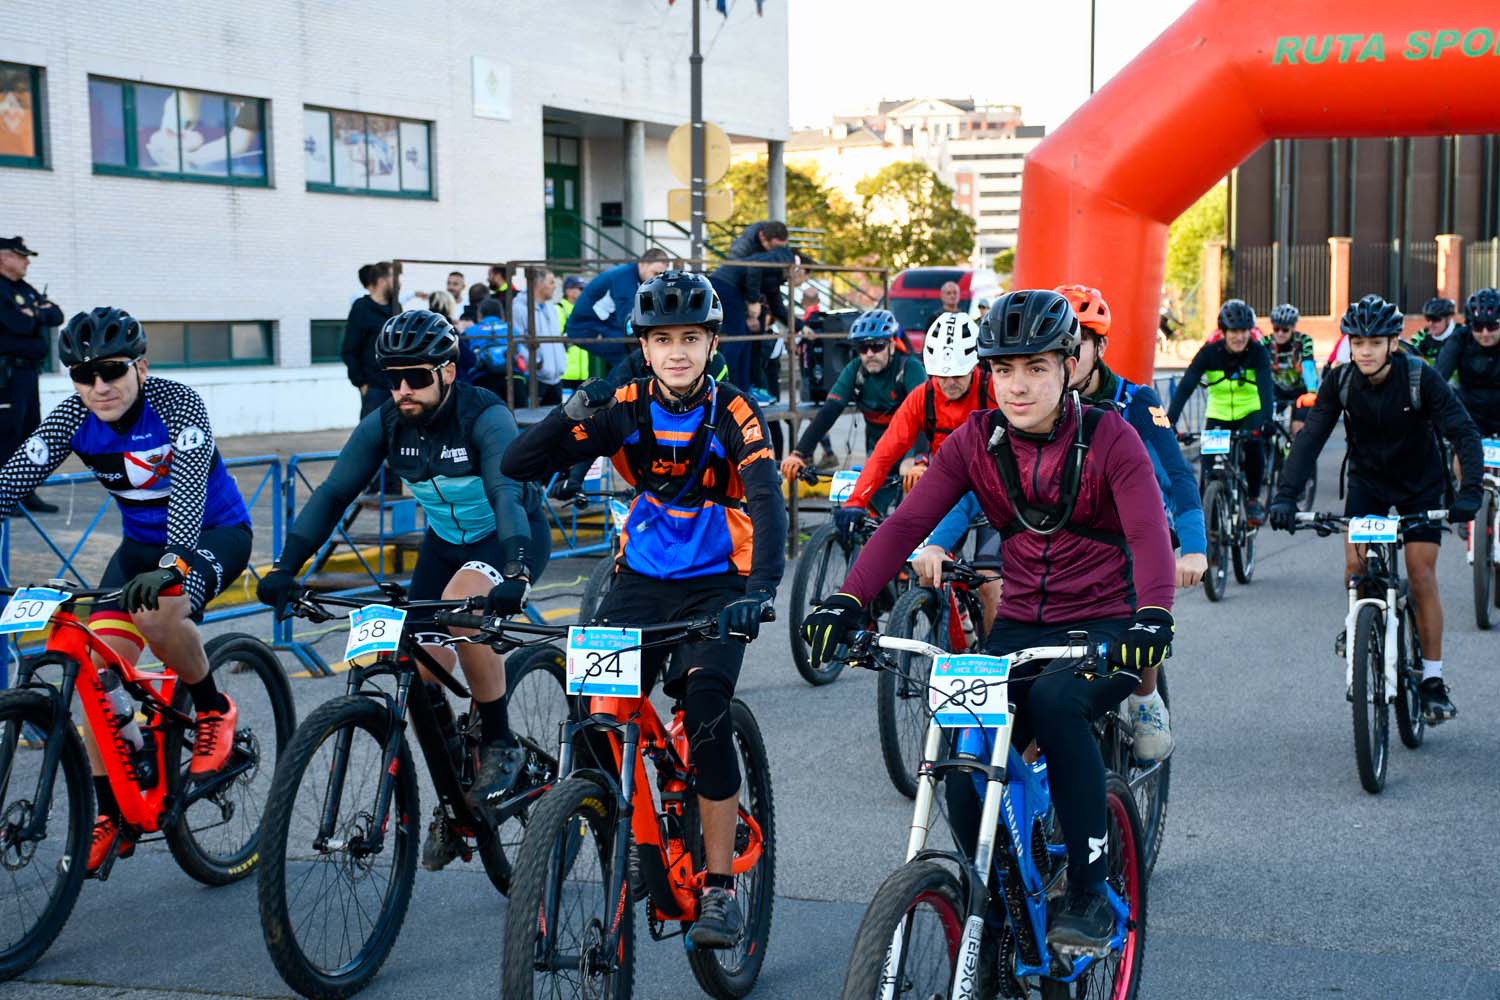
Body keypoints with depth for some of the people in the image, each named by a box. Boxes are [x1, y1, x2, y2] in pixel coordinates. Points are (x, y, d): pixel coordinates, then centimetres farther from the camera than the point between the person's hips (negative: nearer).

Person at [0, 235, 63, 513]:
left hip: (28, 371, 10)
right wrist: (40, 313, -3)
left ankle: (26, 493, 20)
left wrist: (38, 312, -7)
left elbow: (56, 316, 12)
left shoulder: (25, 290, 17)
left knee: (30, 430, 13)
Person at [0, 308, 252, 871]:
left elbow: (188, 487, -38)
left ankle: (214, 710, -7)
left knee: (155, 612, -35)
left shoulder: (177, 404, -24)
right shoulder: (74, 417, -12)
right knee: (97, 671, -10)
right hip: (141, 542, 5)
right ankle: (113, 816, 3)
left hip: (214, 533, -5)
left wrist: (168, 566, -54)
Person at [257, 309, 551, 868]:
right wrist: (286, 568, -27)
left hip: (513, 538, -5)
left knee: (463, 605, -37)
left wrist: (514, 573, -56)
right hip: (445, 542, 6)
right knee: (421, 675, -7)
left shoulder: (485, 418, -27)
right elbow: (333, 493, -15)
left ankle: (499, 744, -17)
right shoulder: (385, 424, -12)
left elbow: (507, 494, -40)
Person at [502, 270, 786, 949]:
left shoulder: (732, 412, -14)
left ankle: (719, 888, -9)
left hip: (715, 587, -3)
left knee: (706, 717, -21)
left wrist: (760, 588, -44)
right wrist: (573, 414, -28)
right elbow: (520, 465, -11)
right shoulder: (624, 408, -6)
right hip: (641, 580, 3)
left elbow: (767, 503, -28)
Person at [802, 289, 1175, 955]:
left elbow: (1148, 533, -24)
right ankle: (999, 907, 7)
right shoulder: (974, 443, -2)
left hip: (1105, 629, -3)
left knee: (1055, 701, -35)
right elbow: (905, 523, -10)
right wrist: (847, 602, -26)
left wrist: (1152, 616, -44)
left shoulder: (1110, 439, -11)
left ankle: (1089, 893, -23)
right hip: (1021, 626, 3)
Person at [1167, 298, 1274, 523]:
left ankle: (1253, 499, -5)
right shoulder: (1210, 352, -17)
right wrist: (1169, 420, -39)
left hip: (1250, 412, -1)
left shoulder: (1257, 352, -16)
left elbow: (1265, 386, -29)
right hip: (1218, 414, 1)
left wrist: (1266, 420, -48)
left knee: (1254, 445, -27)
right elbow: (1186, 386, -25)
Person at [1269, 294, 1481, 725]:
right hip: (1368, 480, 2)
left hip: (1420, 484, -2)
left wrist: (1469, 492, -43)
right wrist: (1285, 495, -35)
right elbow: (1310, 438, -21)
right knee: (1355, 564, -17)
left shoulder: (1422, 378, -24)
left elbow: (1464, 434, -28)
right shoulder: (1340, 382, -17)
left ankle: (1433, 679, 0)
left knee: (1421, 575, -10)